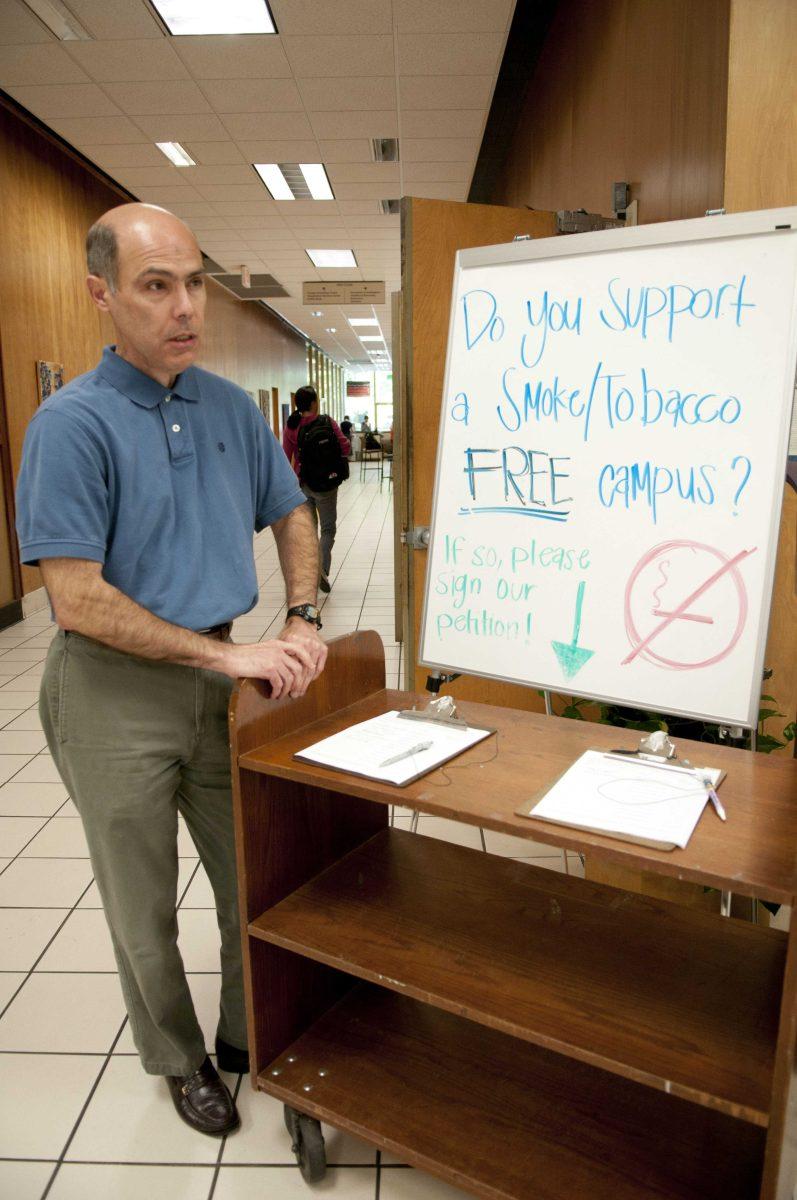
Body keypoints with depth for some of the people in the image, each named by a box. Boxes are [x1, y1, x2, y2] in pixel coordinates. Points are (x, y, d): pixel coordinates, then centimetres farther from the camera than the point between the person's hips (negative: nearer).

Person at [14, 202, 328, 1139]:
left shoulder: (231, 407, 2)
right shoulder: (72, 422, -15)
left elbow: (290, 515, 14)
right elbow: (78, 601, -20)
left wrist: (302, 620, -1)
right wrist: (229, 654, -21)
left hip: (218, 675, 5)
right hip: (118, 692, -5)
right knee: (144, 908, 14)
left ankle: (247, 1035, 44)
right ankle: (180, 1062, 41)